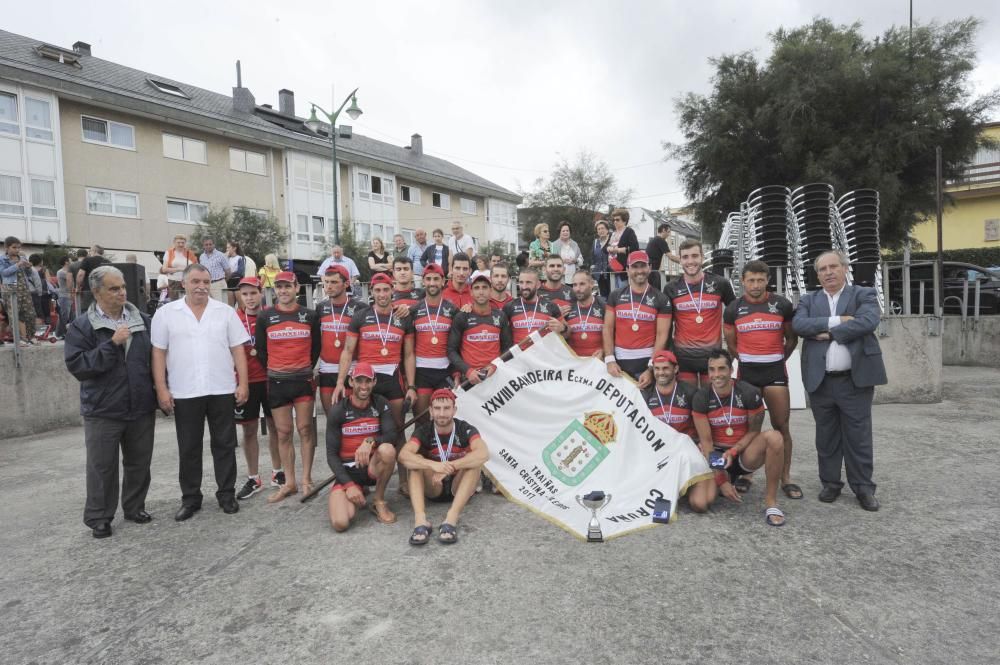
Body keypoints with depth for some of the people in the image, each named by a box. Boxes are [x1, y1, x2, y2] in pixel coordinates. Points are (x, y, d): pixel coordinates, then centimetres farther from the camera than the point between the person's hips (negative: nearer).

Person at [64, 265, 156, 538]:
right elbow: (76, 365, -14)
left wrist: (156, 398, 9)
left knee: (139, 463, 13)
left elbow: (154, 360, 11)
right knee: (102, 467, 7)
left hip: (141, 408, 3)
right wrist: (112, 344, -22)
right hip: (103, 411, -3)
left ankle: (135, 507, 30)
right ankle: (99, 517, 23)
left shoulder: (142, 320, 5)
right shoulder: (81, 326, -4)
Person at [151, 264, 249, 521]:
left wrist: (243, 383, -3)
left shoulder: (226, 312, 4)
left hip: (222, 390, 0)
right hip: (184, 393, 0)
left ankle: (226, 494, 20)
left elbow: (238, 350, 3)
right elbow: (158, 353, 1)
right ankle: (190, 498, 23)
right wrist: (161, 389, -5)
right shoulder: (166, 313, 3)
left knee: (224, 445, 8)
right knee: (188, 449, 10)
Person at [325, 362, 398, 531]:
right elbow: (332, 454, -5)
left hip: (373, 466, 1)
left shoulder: (380, 404, -1)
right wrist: (349, 485, -17)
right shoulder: (337, 411, -5)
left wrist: (370, 441, -34)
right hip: (347, 471, 0)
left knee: (387, 449, -34)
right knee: (340, 523, -25)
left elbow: (392, 436, -13)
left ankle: (379, 501, -9)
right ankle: (358, 492, 12)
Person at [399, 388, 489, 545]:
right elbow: (403, 455, -29)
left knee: (475, 461, -28)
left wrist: (449, 467, -40)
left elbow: (484, 453, -32)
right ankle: (420, 520, -39)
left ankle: (451, 519, -39)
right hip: (433, 487, 1)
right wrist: (433, 465, -44)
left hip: (459, 487, -1)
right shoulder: (424, 431, -10)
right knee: (416, 461, -24)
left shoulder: (465, 429, -13)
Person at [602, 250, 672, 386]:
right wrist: (609, 359, -8)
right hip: (619, 359, 2)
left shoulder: (660, 299, 1)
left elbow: (662, 335, -3)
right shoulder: (616, 296, 6)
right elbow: (608, 329, 3)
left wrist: (652, 368, -11)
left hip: (646, 359, -1)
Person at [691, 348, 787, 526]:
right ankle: (728, 478, 14)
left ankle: (770, 501, -17)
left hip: (743, 454, 0)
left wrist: (732, 451, -18)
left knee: (773, 437, -31)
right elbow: (706, 442, -11)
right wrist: (721, 480, -15)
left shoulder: (749, 393, -13)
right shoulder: (701, 398, -12)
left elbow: (754, 431, -2)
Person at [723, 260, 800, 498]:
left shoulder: (782, 305, 2)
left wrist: (777, 360, 13)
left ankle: (786, 477, 11)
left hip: (775, 370, 0)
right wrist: (749, 360, 9)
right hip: (747, 372, 0)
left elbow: (791, 339, 12)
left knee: (781, 425, 1)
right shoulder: (733, 309, 2)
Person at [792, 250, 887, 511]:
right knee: (826, 437, 12)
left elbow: (868, 321, -16)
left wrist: (829, 333, -13)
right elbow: (798, 325, -9)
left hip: (855, 379, -2)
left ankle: (863, 487, 20)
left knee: (858, 437, 6)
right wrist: (835, 321, -17)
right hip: (820, 381, 2)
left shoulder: (864, 295, 4)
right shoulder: (809, 301, 10)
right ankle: (831, 483, 24)